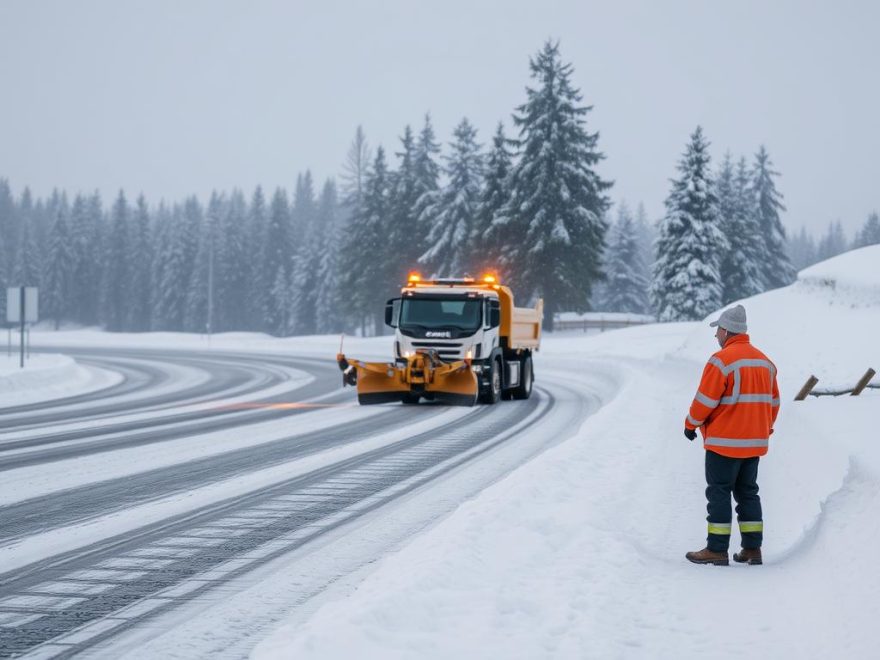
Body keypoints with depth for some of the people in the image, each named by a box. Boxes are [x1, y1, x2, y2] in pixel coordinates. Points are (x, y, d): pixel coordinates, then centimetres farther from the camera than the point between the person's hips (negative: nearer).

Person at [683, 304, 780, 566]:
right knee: (747, 492, 14)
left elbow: (705, 400, -14)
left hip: (724, 442, -7)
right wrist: (765, 429, 26)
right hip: (755, 442, 7)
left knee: (719, 493, -1)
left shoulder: (722, 360, -14)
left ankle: (717, 550, -1)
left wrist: (691, 424, 1)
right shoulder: (764, 361, 10)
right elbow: (773, 402, 16)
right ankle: (752, 549, 14)